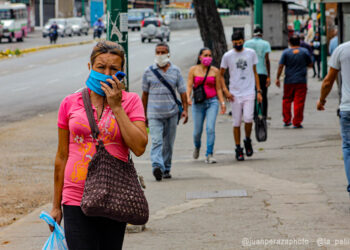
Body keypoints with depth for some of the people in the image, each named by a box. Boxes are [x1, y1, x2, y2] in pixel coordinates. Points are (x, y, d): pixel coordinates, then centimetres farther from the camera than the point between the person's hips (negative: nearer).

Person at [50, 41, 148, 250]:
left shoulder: (131, 101, 3)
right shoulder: (70, 103, 5)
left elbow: (139, 148, -10)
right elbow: (62, 156, 11)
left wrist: (116, 107, -10)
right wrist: (56, 205, 12)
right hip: (77, 199, 0)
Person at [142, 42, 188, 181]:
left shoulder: (175, 71, 6)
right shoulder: (149, 71, 3)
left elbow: (182, 91, 8)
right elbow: (145, 94, 10)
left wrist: (185, 110, -3)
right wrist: (144, 114, 11)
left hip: (171, 113, 2)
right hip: (154, 113, -2)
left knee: (168, 143, 8)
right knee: (156, 141, -17)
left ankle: (166, 169, 20)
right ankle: (157, 167, -32)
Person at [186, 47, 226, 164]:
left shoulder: (215, 71, 4)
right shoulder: (193, 70, 2)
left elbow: (218, 88, 7)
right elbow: (189, 85, -3)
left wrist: (222, 103, 0)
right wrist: (188, 97, -20)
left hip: (212, 102, 0)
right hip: (198, 103, 0)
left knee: (210, 128, -16)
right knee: (197, 131, 4)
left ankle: (209, 155, -12)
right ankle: (197, 146, 38)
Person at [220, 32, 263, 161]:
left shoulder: (251, 53, 6)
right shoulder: (227, 56, 2)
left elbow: (255, 73, 13)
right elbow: (221, 74, 9)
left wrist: (259, 91, 8)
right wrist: (225, 90, -4)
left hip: (249, 92, 0)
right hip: (235, 94, 0)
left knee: (248, 119, -15)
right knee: (237, 122, 2)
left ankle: (248, 141, 10)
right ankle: (238, 149, 12)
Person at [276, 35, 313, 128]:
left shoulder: (286, 52, -2)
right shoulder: (305, 51, 0)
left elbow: (281, 66, -5)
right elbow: (310, 64, 7)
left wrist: (277, 78, 2)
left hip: (288, 81, 1)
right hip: (301, 81, -1)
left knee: (287, 100, 15)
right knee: (299, 102, 0)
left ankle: (286, 121, 18)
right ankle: (297, 123, -3)